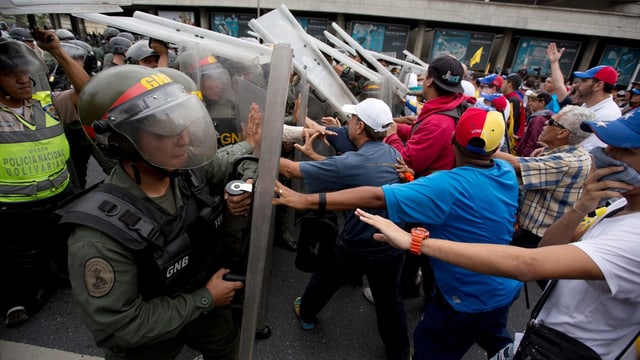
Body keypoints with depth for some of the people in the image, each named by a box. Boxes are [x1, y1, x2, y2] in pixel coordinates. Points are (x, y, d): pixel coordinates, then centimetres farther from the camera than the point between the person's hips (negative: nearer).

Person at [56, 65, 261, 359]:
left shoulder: (190, 169, -22)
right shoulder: (100, 235, -37)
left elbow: (226, 160, 1)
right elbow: (117, 328, -30)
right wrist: (205, 299, -26)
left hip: (204, 301, 6)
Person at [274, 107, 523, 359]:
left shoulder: (448, 187, -35)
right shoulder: (508, 172, -11)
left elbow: (376, 198, -42)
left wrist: (308, 200, -41)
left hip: (470, 298, -7)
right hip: (505, 289, 8)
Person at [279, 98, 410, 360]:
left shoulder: (349, 163, -26)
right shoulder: (394, 154, -7)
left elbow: (292, 170, -18)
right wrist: (314, 156, 9)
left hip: (357, 248, -4)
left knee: (324, 279, 25)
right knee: (389, 301, 23)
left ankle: (306, 314, 52)